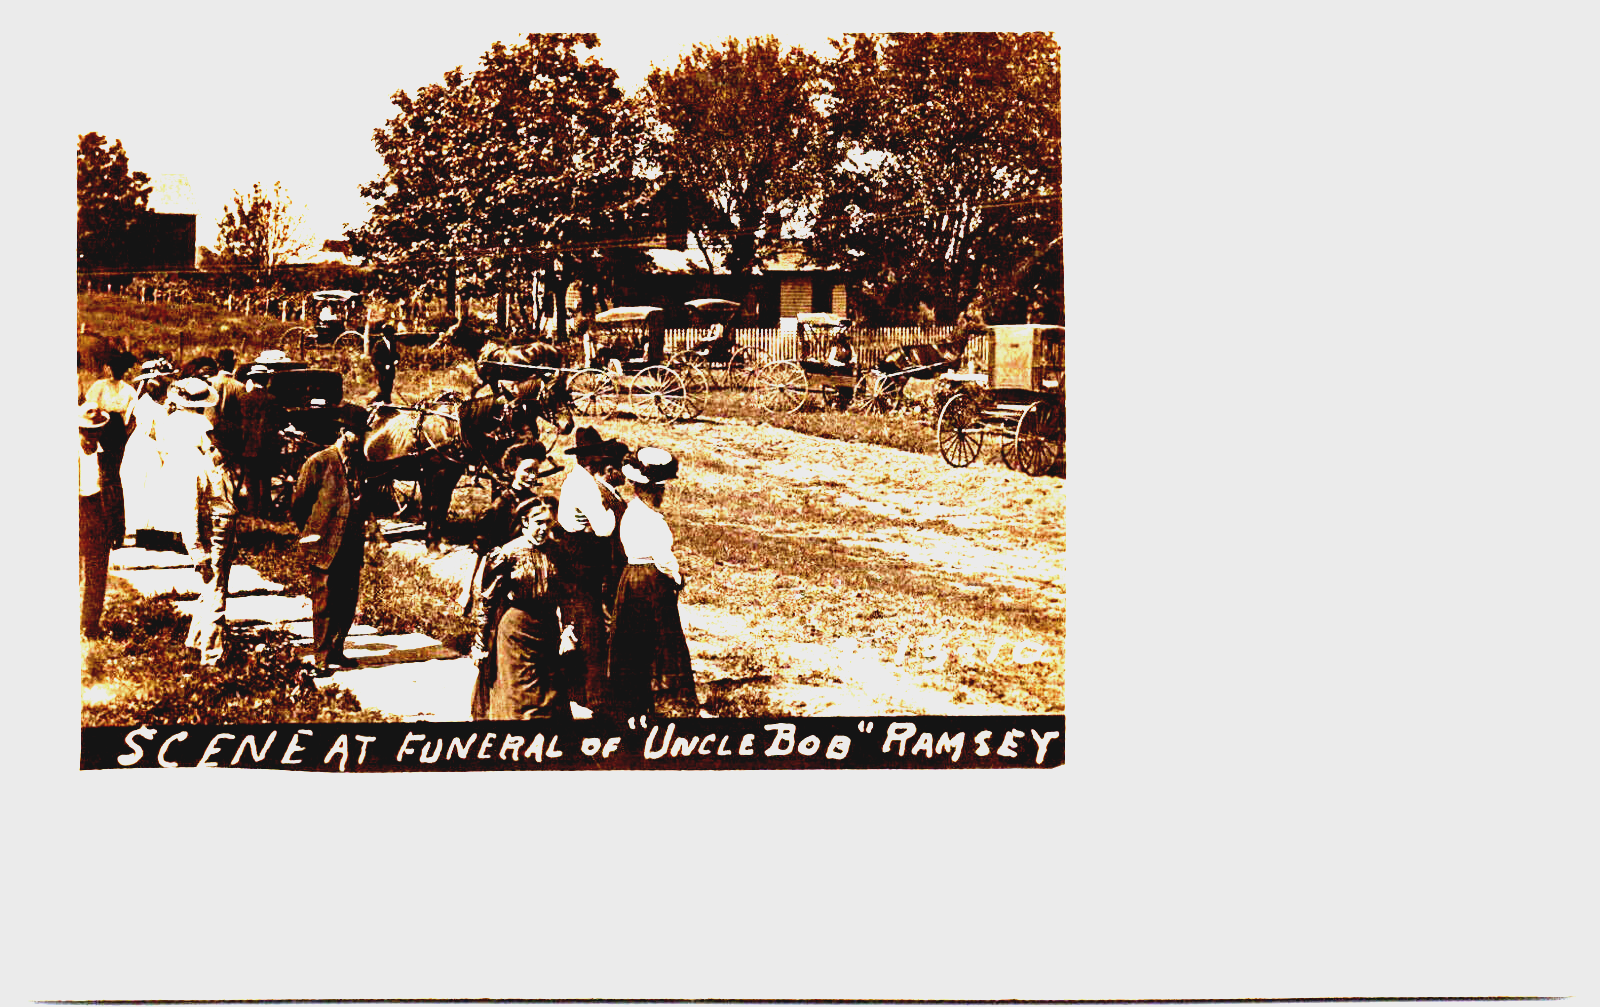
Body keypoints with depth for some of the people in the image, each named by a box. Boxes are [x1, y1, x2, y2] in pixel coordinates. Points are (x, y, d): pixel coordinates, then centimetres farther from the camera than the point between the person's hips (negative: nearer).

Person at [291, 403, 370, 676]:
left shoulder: (360, 464, 10)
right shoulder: (319, 463, -7)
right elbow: (298, 505, -1)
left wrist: (360, 528, 12)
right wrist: (313, 534, 7)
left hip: (352, 548, 6)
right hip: (325, 548, -6)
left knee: (348, 602, 10)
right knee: (324, 603, -1)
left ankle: (335, 651, 24)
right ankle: (319, 659, 7)